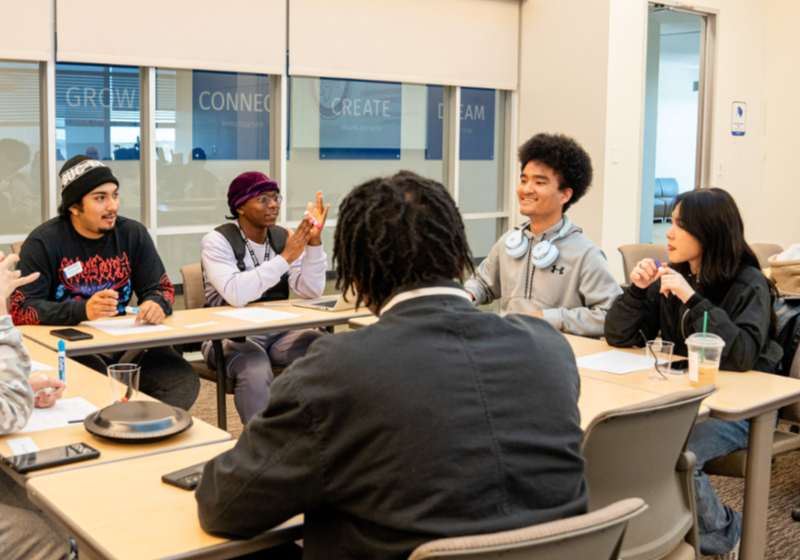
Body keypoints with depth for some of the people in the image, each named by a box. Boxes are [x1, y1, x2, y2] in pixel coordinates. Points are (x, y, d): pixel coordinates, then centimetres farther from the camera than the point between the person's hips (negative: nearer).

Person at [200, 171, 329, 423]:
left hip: (279, 333, 5)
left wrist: (314, 240, -13)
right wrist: (286, 257, -24)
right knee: (256, 371, -37)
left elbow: (311, 291, -1)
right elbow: (236, 294, -26)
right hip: (232, 336, -5)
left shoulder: (282, 238, 8)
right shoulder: (218, 241, -7)